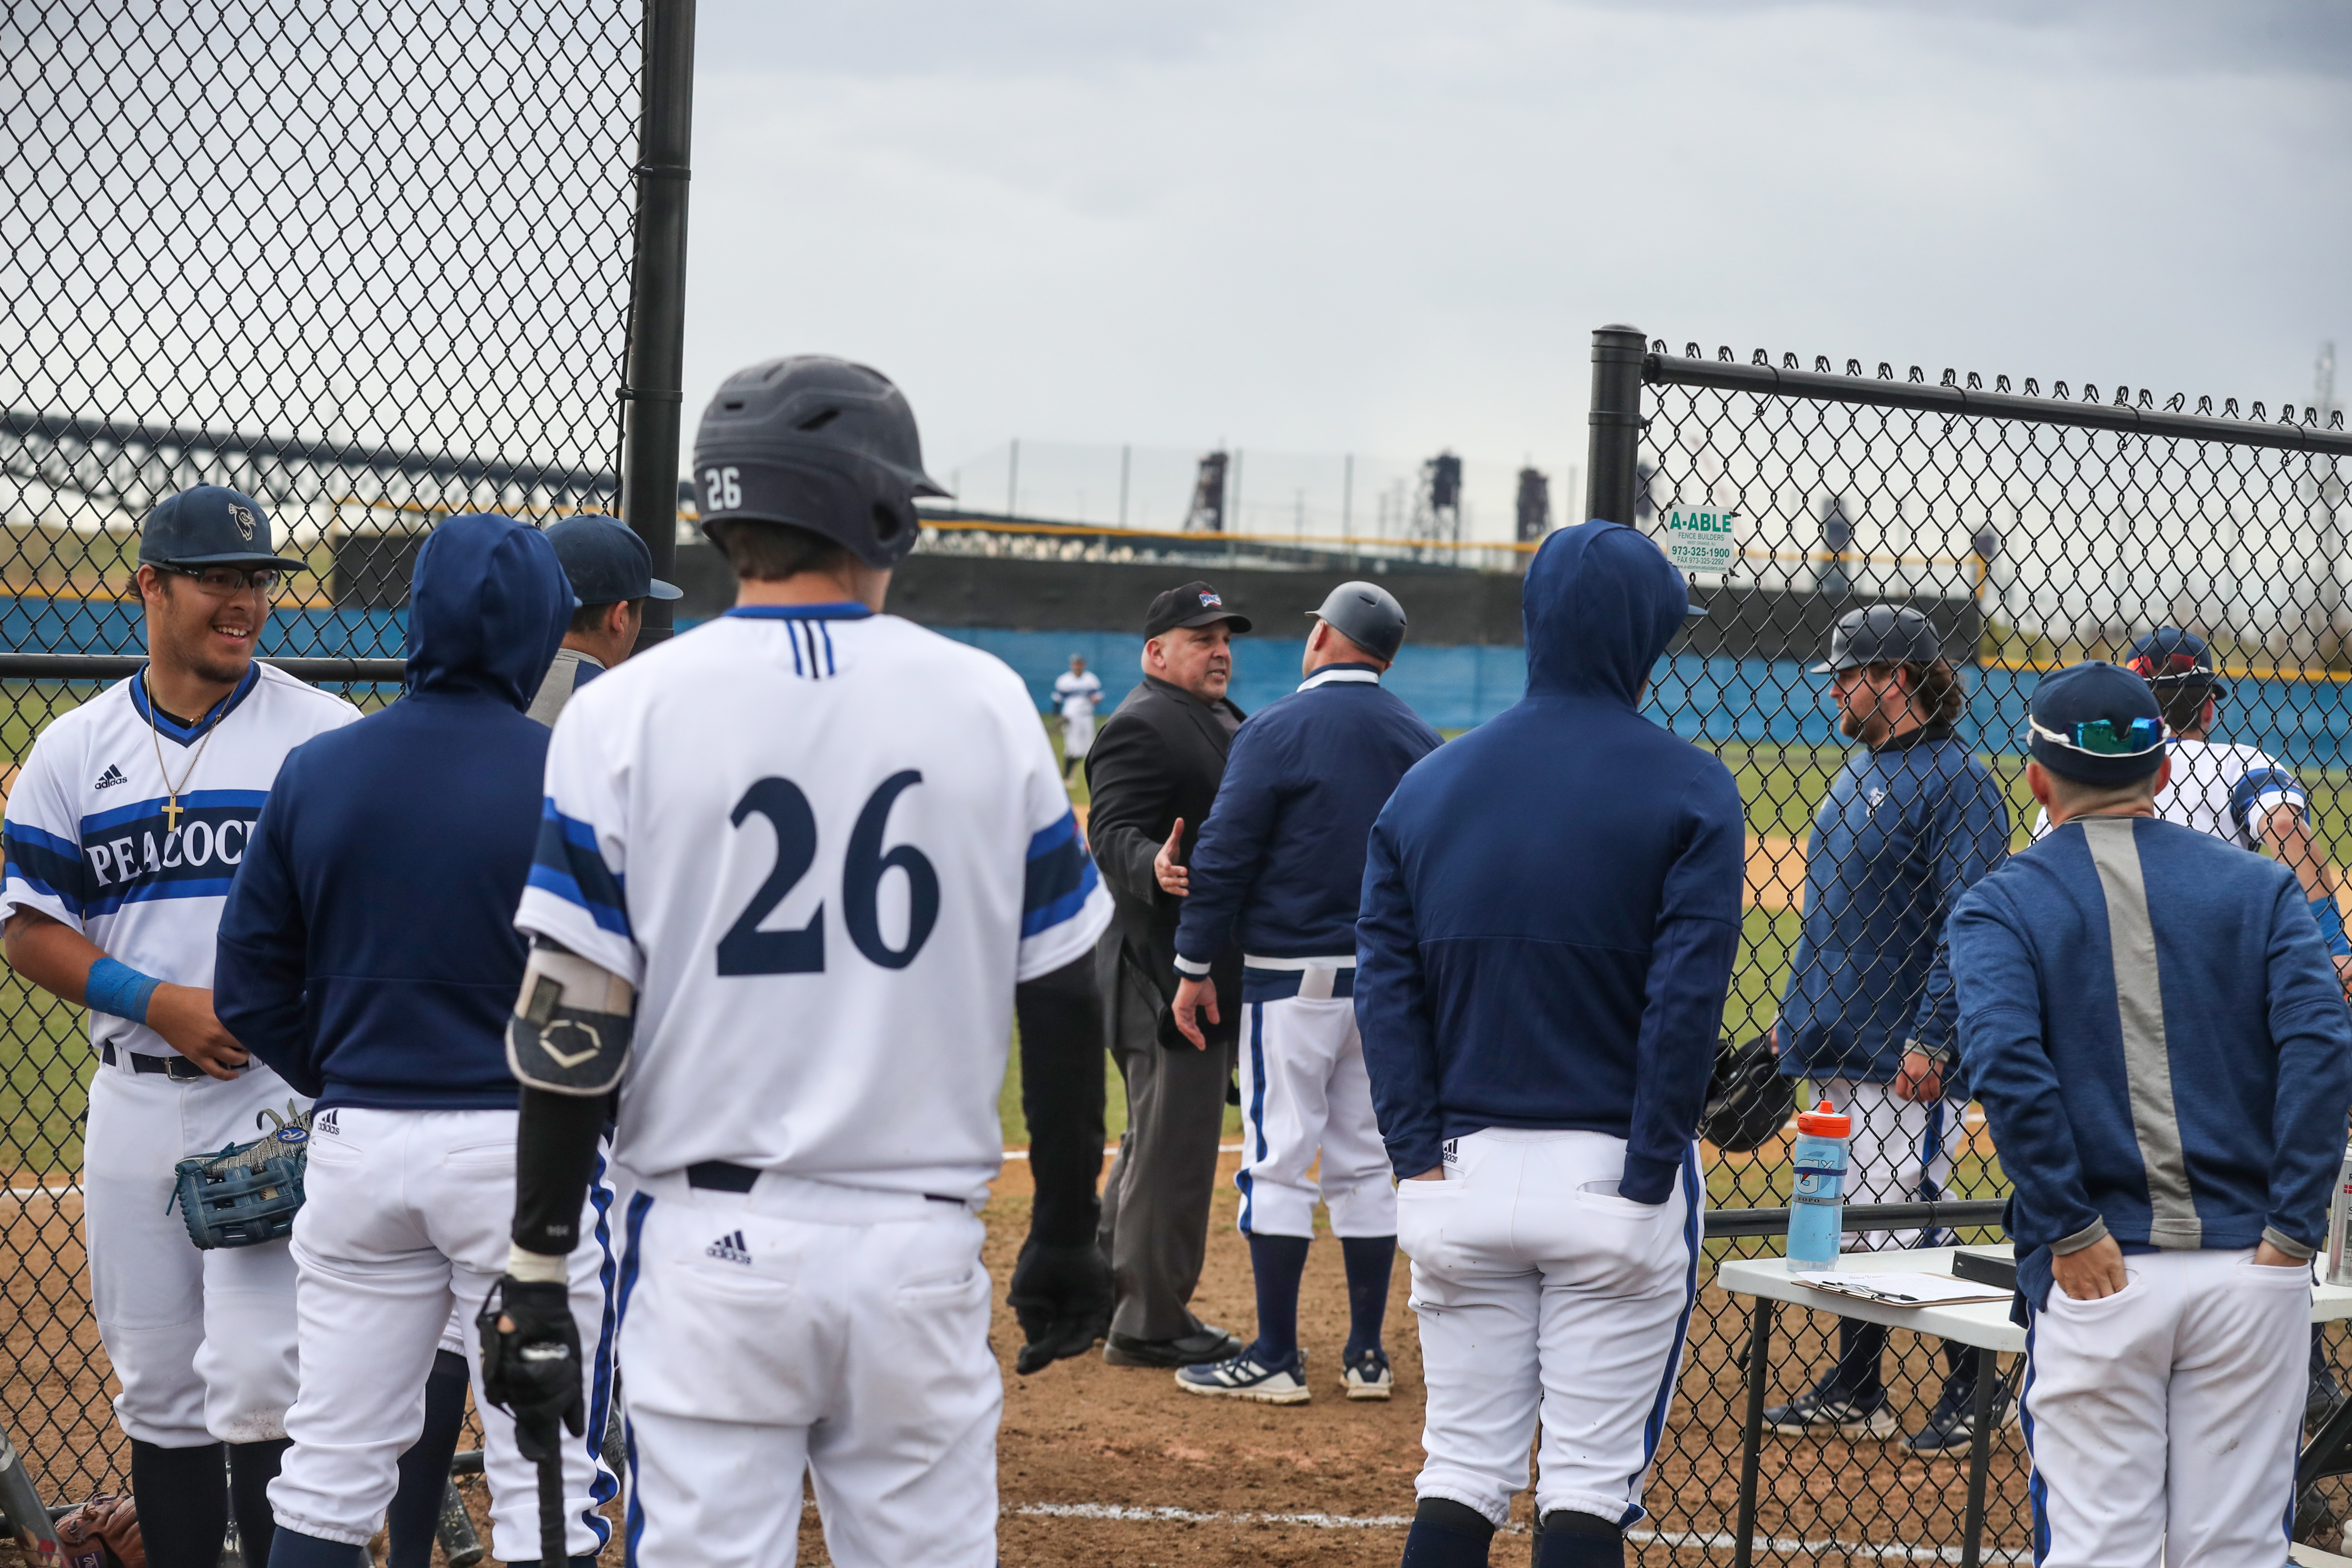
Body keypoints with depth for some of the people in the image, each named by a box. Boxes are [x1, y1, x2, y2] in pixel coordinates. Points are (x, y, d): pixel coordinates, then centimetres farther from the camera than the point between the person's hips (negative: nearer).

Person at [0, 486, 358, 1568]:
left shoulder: (325, 733, 1)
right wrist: (160, 1002, -10)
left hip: (284, 1094, -3)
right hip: (135, 1102, 3)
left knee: (259, 1382, -12)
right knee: (158, 1388, 9)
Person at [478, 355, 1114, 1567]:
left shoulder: (624, 713, -3)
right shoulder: (986, 703, 2)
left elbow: (570, 1030, -6)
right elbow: (1061, 1006, 6)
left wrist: (535, 1275, 0)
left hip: (709, 1247, -1)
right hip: (922, 1246, 1)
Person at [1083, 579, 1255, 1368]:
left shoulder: (1225, 721, 19)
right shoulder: (1141, 727, -14)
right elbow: (1113, 835, -23)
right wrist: (1153, 868, -42)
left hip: (1214, 970, 11)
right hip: (1167, 969, -11)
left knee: (1160, 1141, 18)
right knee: (1172, 1147, -6)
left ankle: (1112, 1298, 29)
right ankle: (1149, 1324, 1)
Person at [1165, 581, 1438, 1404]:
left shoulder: (1277, 730, -10)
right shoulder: (1420, 740, 8)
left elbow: (1223, 856, -12)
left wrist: (1194, 966, -5)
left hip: (1293, 977, -6)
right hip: (1390, 982, 6)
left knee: (1278, 1163, -1)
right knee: (1366, 1165, 11)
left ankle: (1276, 1359, 0)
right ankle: (1367, 1356, 14)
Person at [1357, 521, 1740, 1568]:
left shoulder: (1428, 783, 8)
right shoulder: (1688, 787, -4)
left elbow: (1384, 982, 2)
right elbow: (1687, 995, -13)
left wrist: (1420, 1156, 0)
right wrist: (1646, 1180, -12)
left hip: (1463, 1176, 4)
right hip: (1611, 1174, -3)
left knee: (1460, 1474, 9)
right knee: (1589, 1484, 1)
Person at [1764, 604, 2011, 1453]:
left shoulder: (1954, 780, -13)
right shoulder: (1860, 770, 16)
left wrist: (1929, 1040, -23)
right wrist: (1798, 1008, 19)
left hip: (1907, 1059, -9)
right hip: (1842, 1047, 9)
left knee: (1903, 1222, -9)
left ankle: (1975, 1394, 2)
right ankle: (1854, 1392, 21)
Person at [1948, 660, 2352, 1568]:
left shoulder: (2000, 906, 3)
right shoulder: (2258, 887, 7)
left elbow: (2006, 1061, -15)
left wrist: (2070, 1233, -10)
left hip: (2097, 1279, -2)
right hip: (2249, 1271, 2)